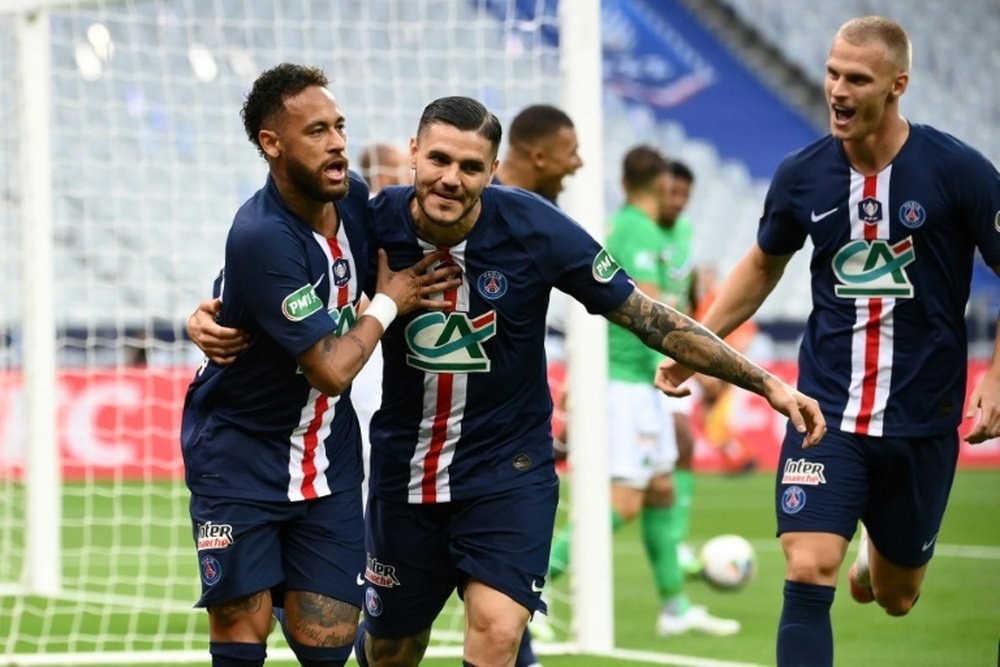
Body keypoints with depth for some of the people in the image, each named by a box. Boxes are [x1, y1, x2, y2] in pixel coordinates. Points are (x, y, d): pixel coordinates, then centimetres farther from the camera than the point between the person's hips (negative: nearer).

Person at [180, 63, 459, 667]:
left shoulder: (354, 196, -5)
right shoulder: (262, 238, -27)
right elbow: (332, 368, -25)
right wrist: (389, 301, -10)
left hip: (328, 454, 6)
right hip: (240, 453, -6)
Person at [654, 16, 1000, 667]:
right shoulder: (802, 175, -3)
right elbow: (764, 265, 17)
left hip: (922, 419, -1)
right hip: (826, 411, 1)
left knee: (895, 597, 14)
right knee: (807, 576, -18)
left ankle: (880, 559, 52)